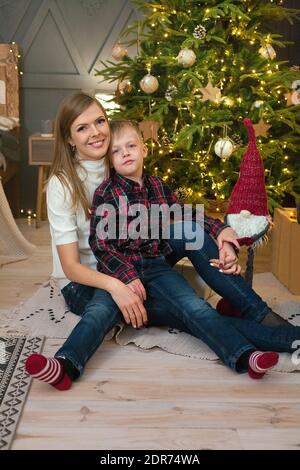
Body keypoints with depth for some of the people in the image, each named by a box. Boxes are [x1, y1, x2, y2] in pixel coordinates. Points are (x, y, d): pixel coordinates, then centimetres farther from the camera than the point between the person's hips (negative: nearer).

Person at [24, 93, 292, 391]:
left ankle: (261, 317, -23)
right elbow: (70, 265, -19)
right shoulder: (62, 183, -14)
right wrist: (114, 285, -41)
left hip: (127, 264, 5)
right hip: (82, 280, -4)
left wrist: (219, 236, -19)